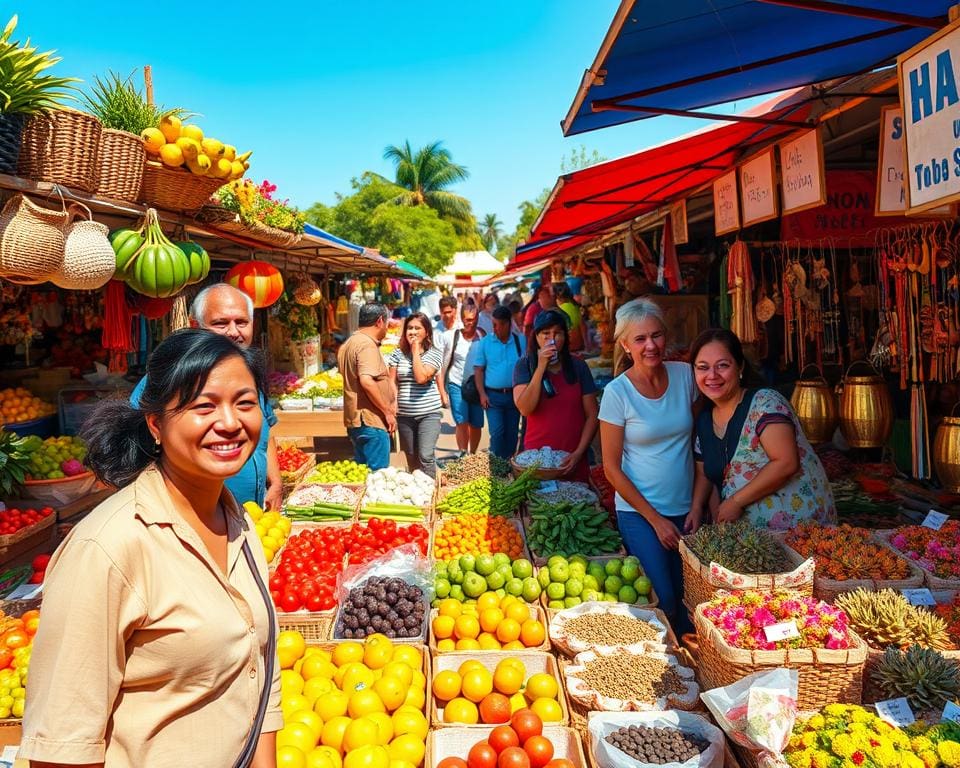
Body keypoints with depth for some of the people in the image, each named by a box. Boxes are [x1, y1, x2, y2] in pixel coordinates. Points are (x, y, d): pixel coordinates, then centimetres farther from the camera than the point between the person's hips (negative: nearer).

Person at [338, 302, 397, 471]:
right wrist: (387, 411, -18)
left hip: (354, 420, 10)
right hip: (371, 422, -10)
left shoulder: (348, 344, 17)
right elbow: (367, 381, -27)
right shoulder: (367, 344, -15)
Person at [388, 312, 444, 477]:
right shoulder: (398, 353, 5)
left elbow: (421, 377, -19)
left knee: (426, 456, -14)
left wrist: (415, 352, -11)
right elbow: (392, 382, 5)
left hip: (428, 413, -3)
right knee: (411, 457, 13)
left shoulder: (434, 353, -4)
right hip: (404, 414, 3)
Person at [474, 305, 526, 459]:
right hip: (493, 395, -2)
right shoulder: (485, 342, 0)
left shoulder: (521, 341, 2)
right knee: (497, 433, -9)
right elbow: (478, 370, 0)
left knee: (512, 434, 9)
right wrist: (482, 394, -8)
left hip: (514, 394, 2)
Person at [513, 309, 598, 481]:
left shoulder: (578, 366, 0)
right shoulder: (524, 366, -3)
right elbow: (525, 409, -16)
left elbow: (592, 415, 1)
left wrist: (579, 452, -9)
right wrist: (541, 367, -20)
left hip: (572, 459, 1)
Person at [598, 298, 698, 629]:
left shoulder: (685, 375, -2)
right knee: (664, 601, -5)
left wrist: (697, 505, 1)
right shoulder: (617, 392, -13)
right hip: (639, 513, -4)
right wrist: (655, 519, -10)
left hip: (686, 509, 4)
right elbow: (612, 468, -10)